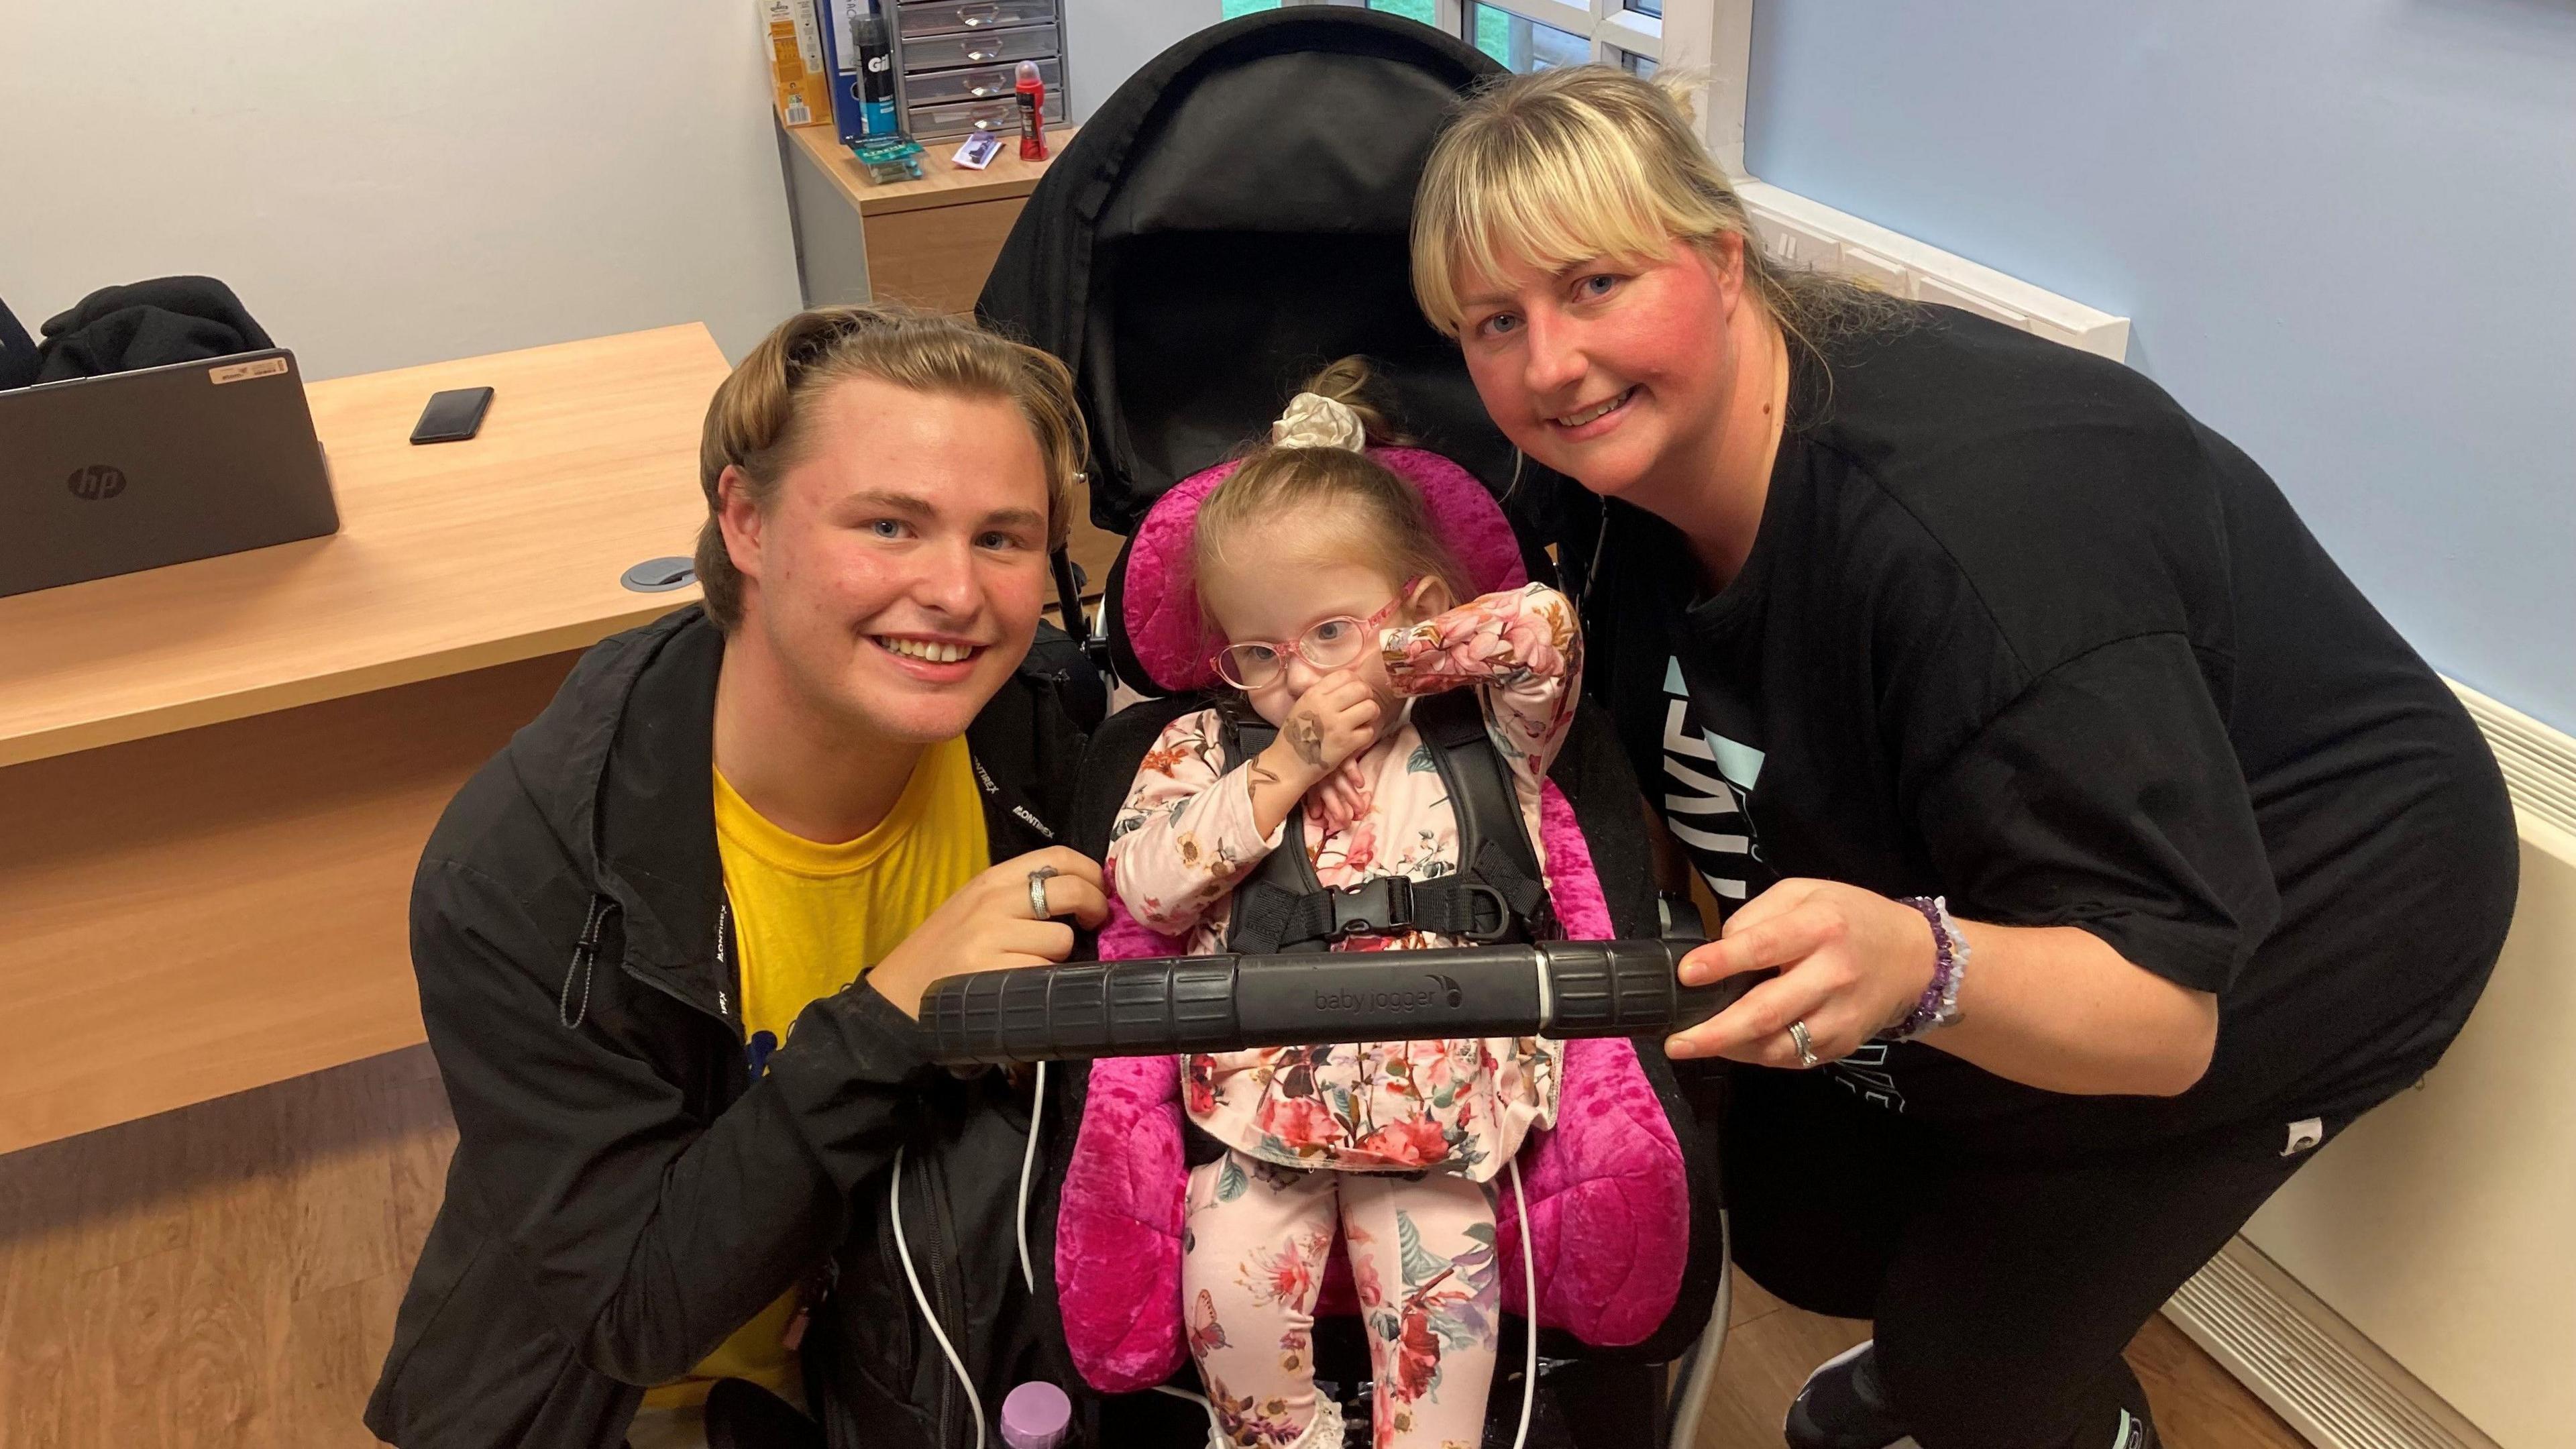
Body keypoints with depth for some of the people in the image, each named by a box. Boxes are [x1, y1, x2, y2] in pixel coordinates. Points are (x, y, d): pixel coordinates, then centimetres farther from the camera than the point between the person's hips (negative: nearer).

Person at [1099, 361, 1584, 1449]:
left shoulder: (1482, 731, 6)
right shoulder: (1207, 747, 7)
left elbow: (1545, 627, -11)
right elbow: (1140, 882, -6)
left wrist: (1392, 661, -6)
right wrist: (1284, 770, -10)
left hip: (1436, 1097, 0)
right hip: (1262, 1088, 1)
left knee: (1438, 1279, -15)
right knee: (1230, 1283, -15)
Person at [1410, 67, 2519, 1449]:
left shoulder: (1971, 531, -39)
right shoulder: (1631, 457, -14)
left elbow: (2162, 1015, -34)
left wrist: (1917, 969, -53)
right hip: (1941, 902, 7)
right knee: (1794, 1232, 13)